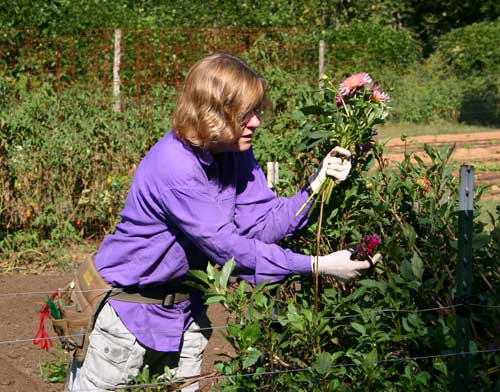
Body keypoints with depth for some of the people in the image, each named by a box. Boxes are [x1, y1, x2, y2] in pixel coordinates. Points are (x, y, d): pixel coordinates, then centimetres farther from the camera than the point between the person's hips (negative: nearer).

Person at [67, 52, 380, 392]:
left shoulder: (236, 153, -6)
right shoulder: (174, 166, -31)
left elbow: (262, 223, -12)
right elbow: (226, 247, -31)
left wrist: (316, 185, -25)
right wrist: (316, 265, -32)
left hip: (184, 304, 7)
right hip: (131, 305, -7)